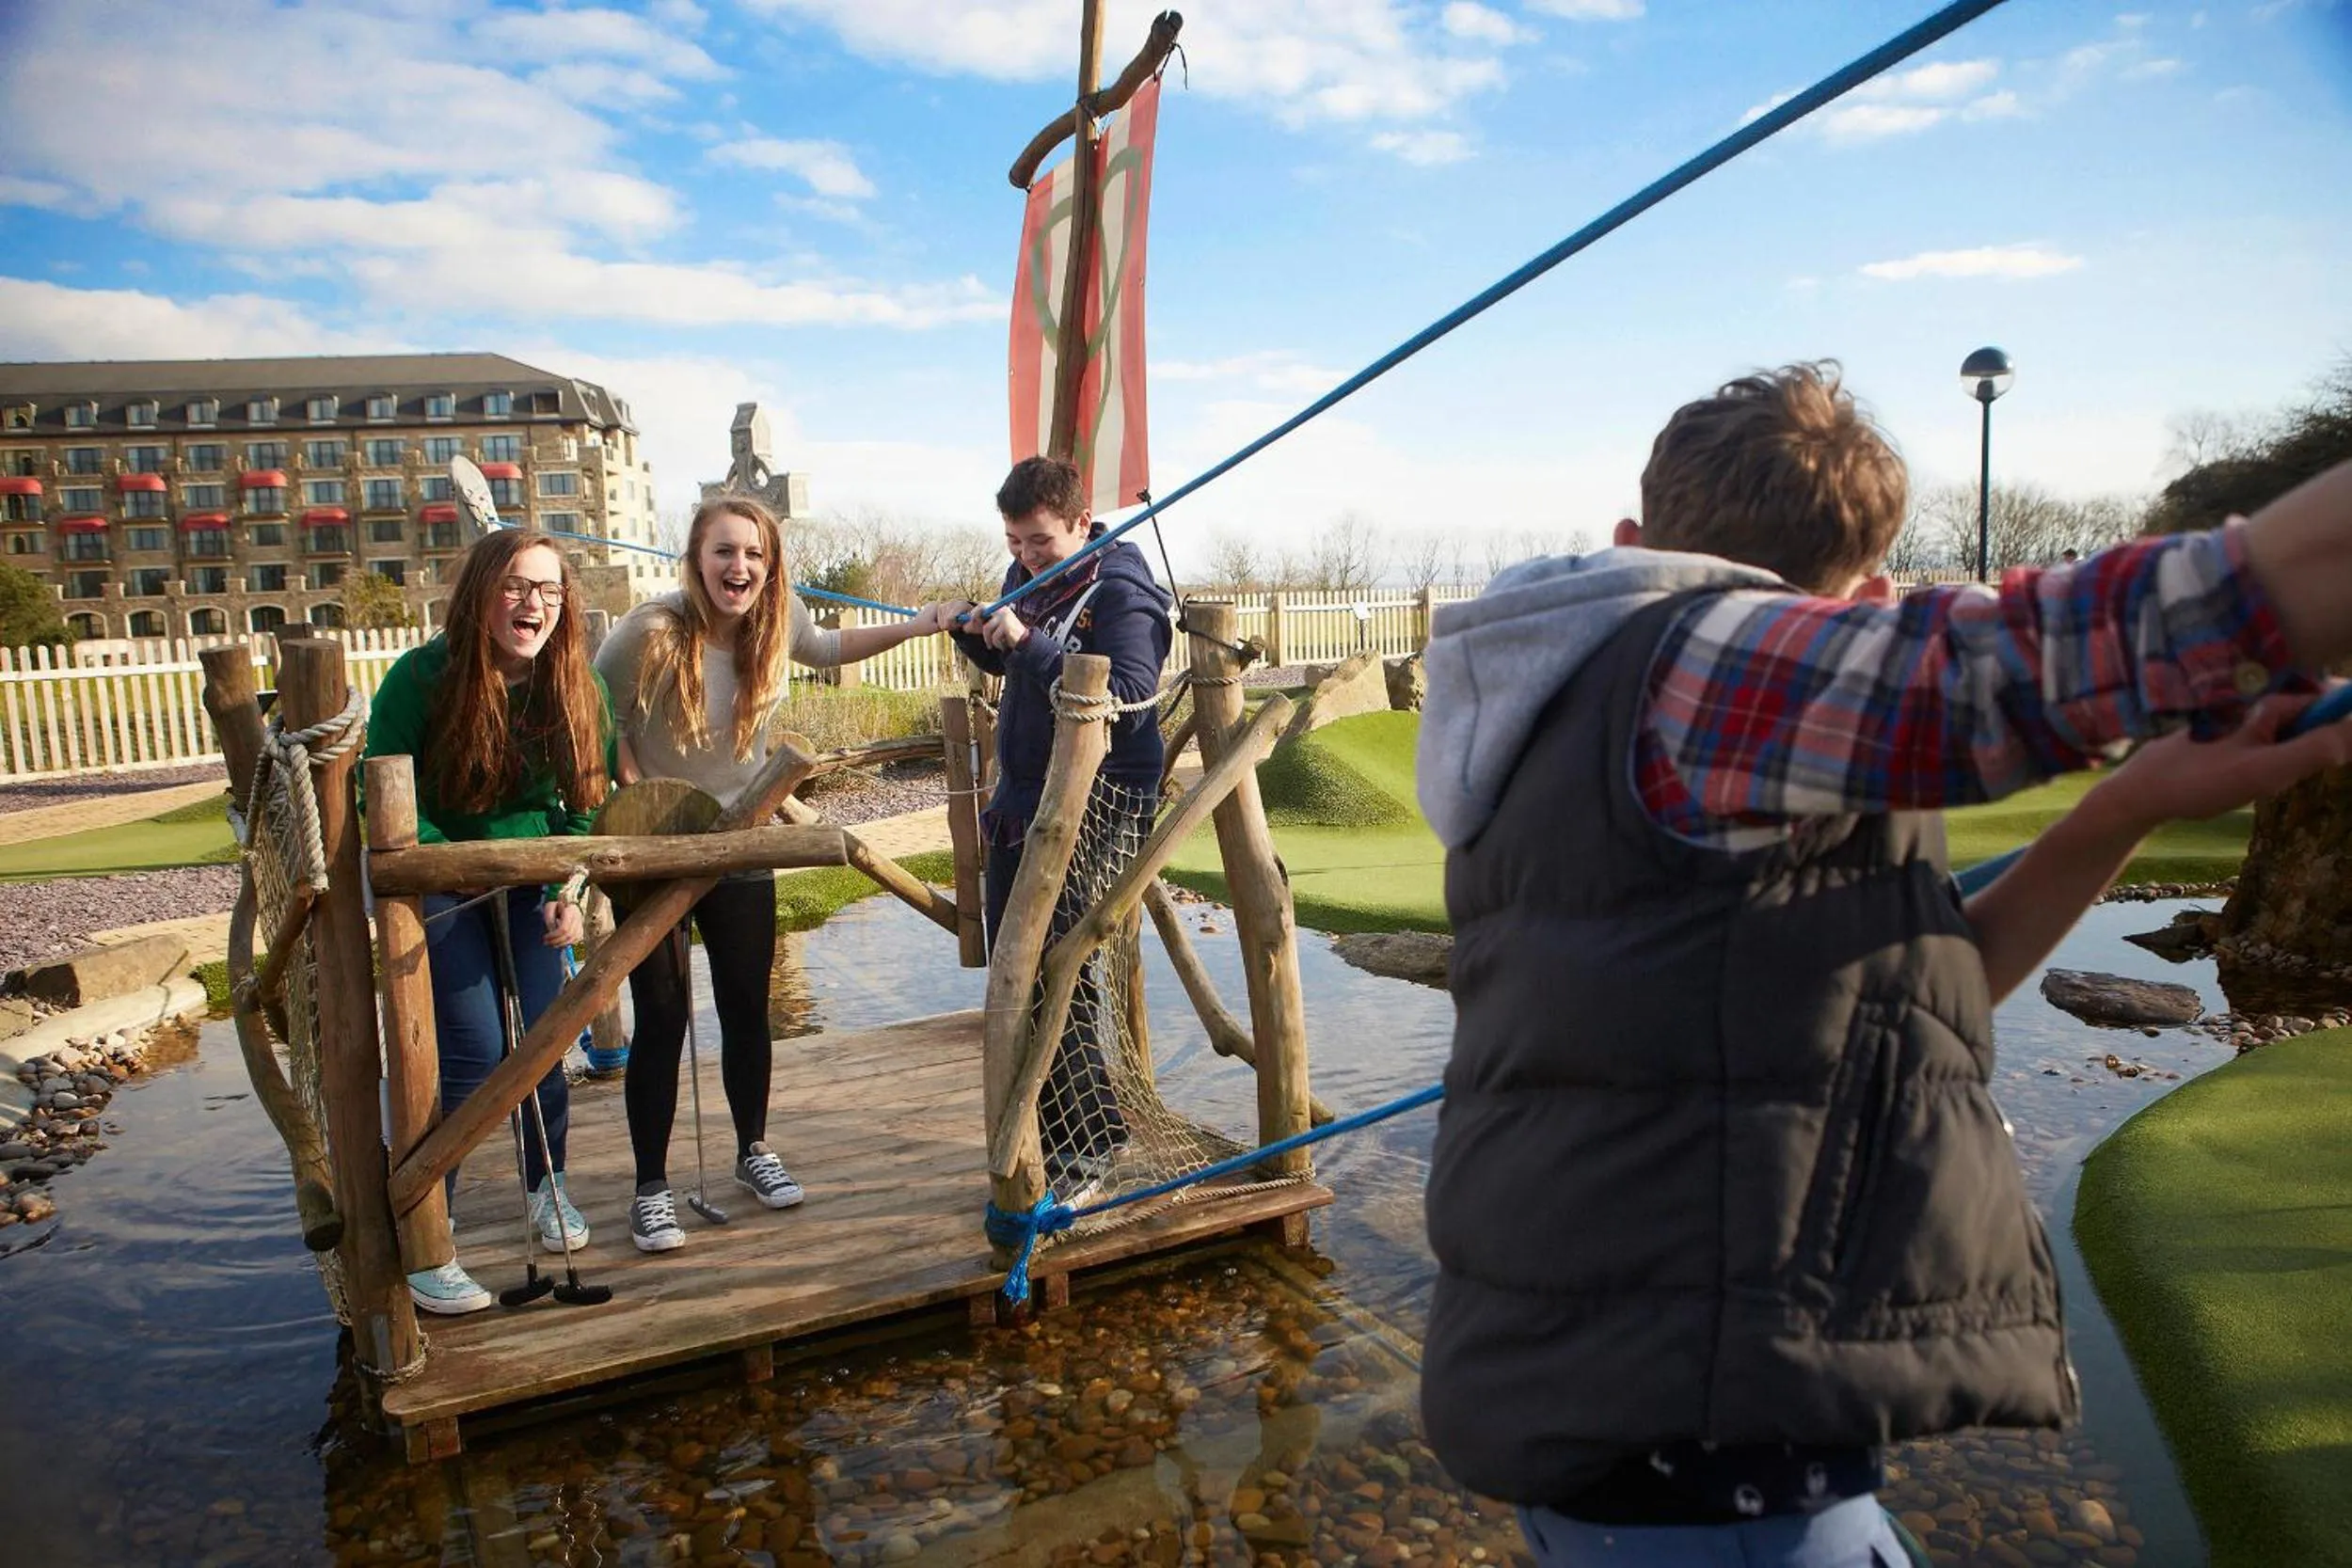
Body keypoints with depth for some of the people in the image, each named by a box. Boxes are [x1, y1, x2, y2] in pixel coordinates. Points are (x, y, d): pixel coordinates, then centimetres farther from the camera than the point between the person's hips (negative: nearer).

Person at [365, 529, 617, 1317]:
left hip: (527, 880, 4)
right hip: (438, 880, -3)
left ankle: (547, 1185, 30)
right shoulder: (423, 676, -19)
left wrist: (568, 892, -12)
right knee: (473, 1055, -10)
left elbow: (582, 803, 0)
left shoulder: (576, 690, -8)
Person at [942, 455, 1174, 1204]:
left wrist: (1031, 643, -32)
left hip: (1093, 811, -9)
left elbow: (1127, 700, -30)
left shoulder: (1120, 595, -16)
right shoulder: (1029, 577, 10)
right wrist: (974, 631, 2)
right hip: (1021, 801, 9)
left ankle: (1087, 1149, 3)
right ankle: (1042, 1132, 30)